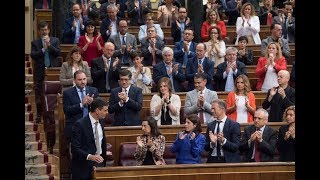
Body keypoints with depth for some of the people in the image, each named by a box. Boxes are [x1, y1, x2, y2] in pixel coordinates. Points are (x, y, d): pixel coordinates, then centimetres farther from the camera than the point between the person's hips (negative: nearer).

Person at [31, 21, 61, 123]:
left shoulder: (55, 40, 8)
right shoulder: (35, 42, 6)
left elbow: (58, 53, -3)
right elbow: (33, 55, -6)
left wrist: (49, 45, -14)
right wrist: (43, 49, -14)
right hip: (40, 71, 0)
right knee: (39, 94, 2)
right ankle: (39, 115, 11)